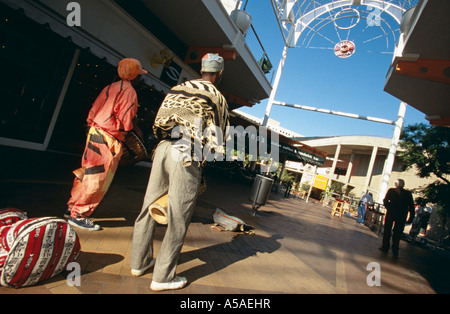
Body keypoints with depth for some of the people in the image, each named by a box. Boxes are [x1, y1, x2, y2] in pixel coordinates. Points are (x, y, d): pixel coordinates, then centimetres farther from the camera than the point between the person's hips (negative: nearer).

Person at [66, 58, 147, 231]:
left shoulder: (110, 87, 16)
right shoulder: (128, 91, -9)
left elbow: (94, 111, 14)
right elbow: (126, 122, -14)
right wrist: (132, 127, 5)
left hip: (94, 133, 9)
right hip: (107, 139, -9)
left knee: (89, 173, 18)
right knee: (97, 180, 0)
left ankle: (73, 208, 30)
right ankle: (79, 215, 10)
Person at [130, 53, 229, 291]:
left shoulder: (177, 89, 17)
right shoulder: (217, 98, 3)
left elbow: (159, 123, 16)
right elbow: (216, 140, 4)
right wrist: (204, 156, 19)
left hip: (163, 148, 6)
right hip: (187, 157, -6)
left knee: (150, 207, 16)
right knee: (178, 219, 3)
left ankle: (139, 262, 31)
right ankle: (162, 277, 14)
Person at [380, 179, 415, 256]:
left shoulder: (391, 190, -1)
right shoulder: (408, 193, 4)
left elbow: (385, 201, -7)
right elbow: (411, 206, 3)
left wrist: (388, 208, 6)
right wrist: (411, 218, 6)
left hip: (391, 213, -2)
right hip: (402, 216, 2)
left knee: (387, 230, 8)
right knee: (397, 232, 8)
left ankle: (385, 247, 9)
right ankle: (395, 249, 9)